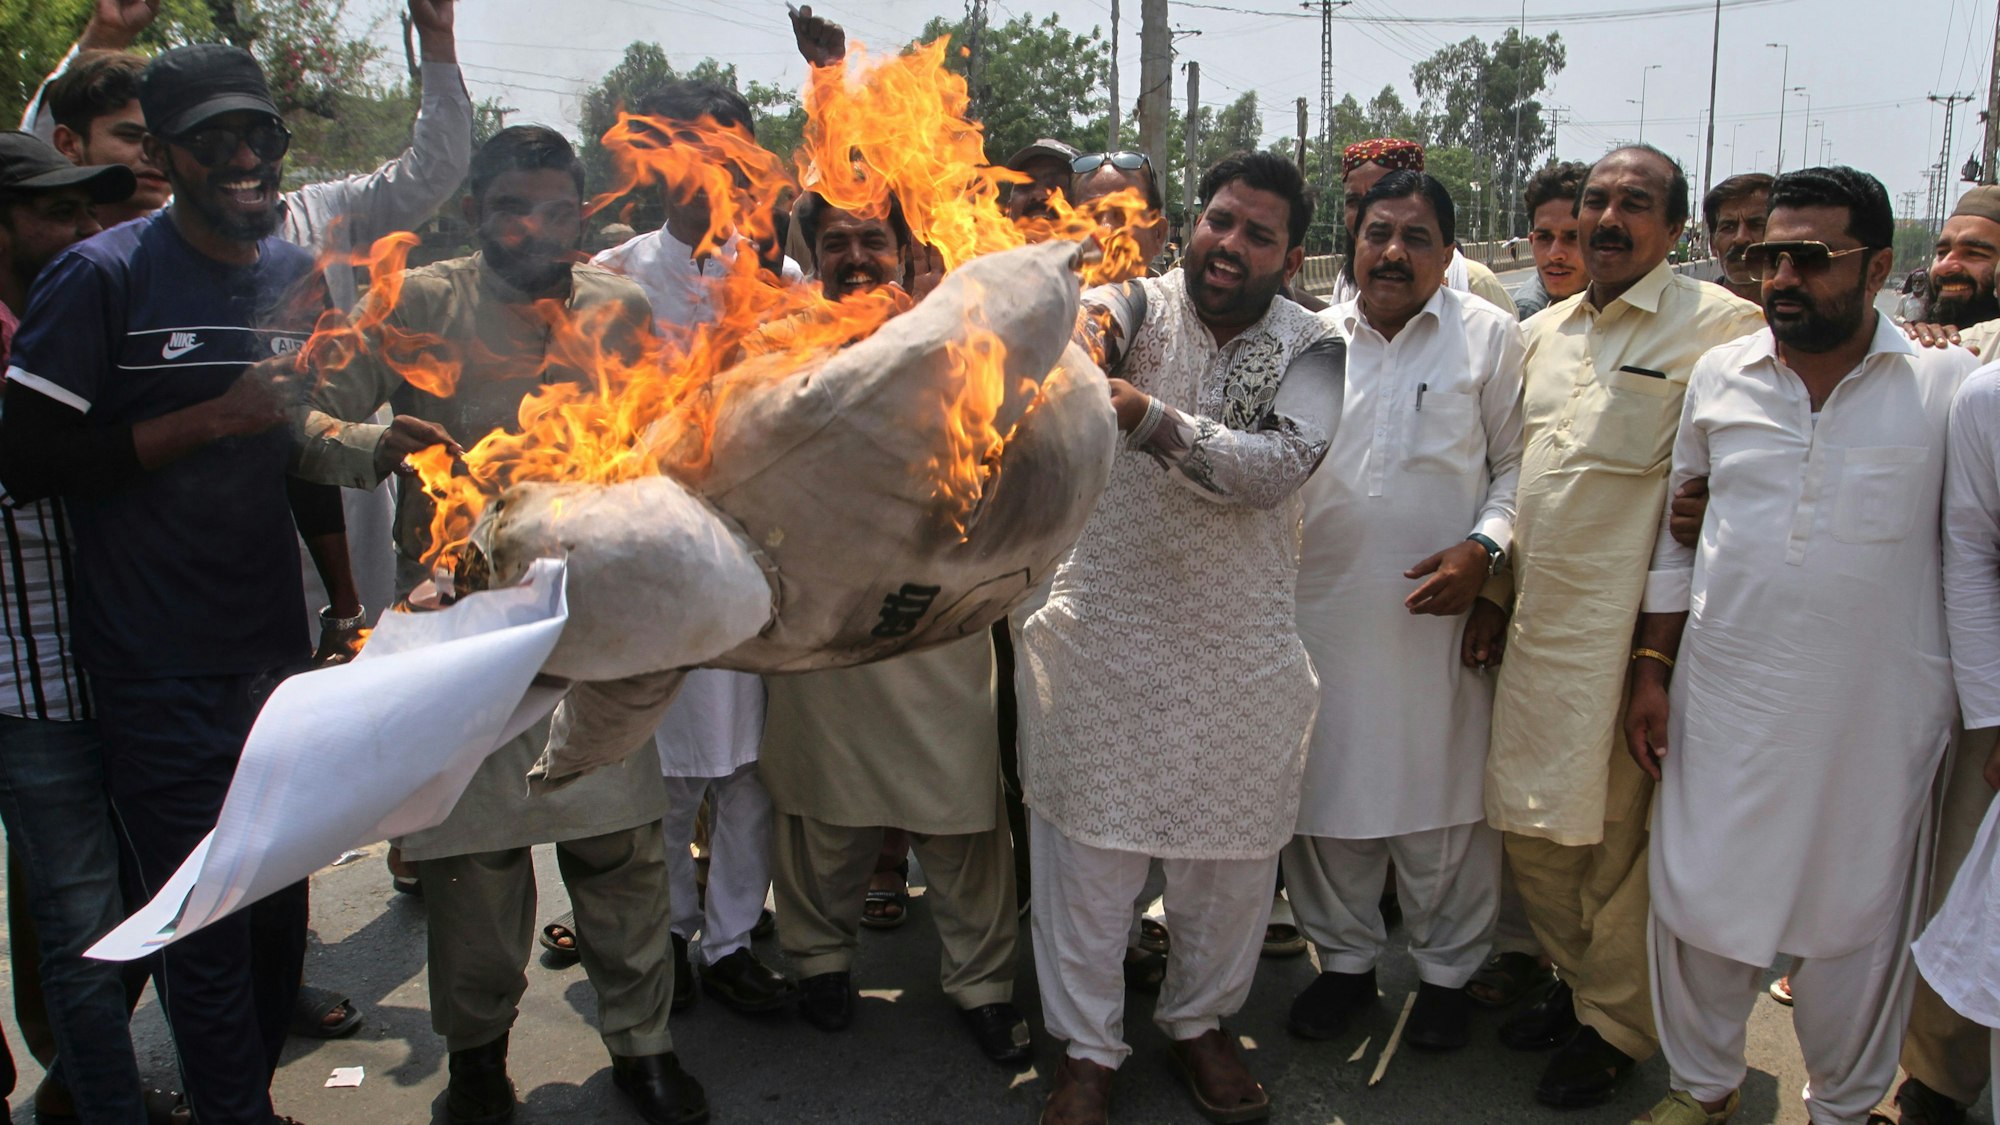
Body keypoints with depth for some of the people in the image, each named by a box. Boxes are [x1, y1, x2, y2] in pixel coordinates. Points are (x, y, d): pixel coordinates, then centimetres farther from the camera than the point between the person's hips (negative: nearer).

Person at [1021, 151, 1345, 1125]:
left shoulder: (1308, 351, -1)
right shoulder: (1141, 305, -2)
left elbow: (1278, 464, -20)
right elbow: (1096, 313, -27)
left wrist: (1152, 419, -34)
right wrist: (1084, 324, -51)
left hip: (1242, 648, 2)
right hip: (1104, 632, -1)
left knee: (1233, 849, 13)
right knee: (1087, 842, 6)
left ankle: (1199, 1019, 38)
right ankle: (1086, 1044, 25)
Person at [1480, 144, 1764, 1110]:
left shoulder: (1720, 326, -7)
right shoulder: (1543, 331, 13)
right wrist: (1495, 589, 14)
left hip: (1629, 631, -6)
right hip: (1535, 624, 6)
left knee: (1619, 832, 5)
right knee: (1530, 823, 14)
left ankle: (1615, 1024, 25)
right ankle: (1572, 977, 37)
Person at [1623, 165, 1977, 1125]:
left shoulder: (1951, 387, -5)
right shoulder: (1720, 376, 2)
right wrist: (1653, 668, 6)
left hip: (1873, 717, -2)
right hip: (1724, 699, 2)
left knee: (1856, 913, 13)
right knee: (1699, 899, 11)